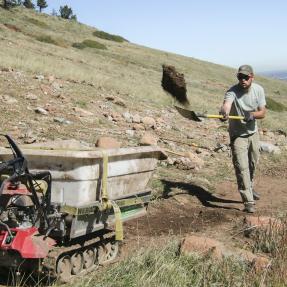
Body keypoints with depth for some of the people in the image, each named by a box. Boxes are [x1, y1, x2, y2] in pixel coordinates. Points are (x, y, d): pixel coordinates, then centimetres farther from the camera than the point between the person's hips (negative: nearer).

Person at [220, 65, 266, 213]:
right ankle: (248, 201, -10)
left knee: (253, 164, 22)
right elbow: (226, 104, -44)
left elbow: (263, 112, -9)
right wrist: (224, 112, -67)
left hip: (253, 132, 5)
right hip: (238, 135, -5)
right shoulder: (232, 91, -23)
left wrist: (252, 114, -30)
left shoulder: (258, 90, -10)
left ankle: (249, 188, 47)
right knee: (242, 167, -13)